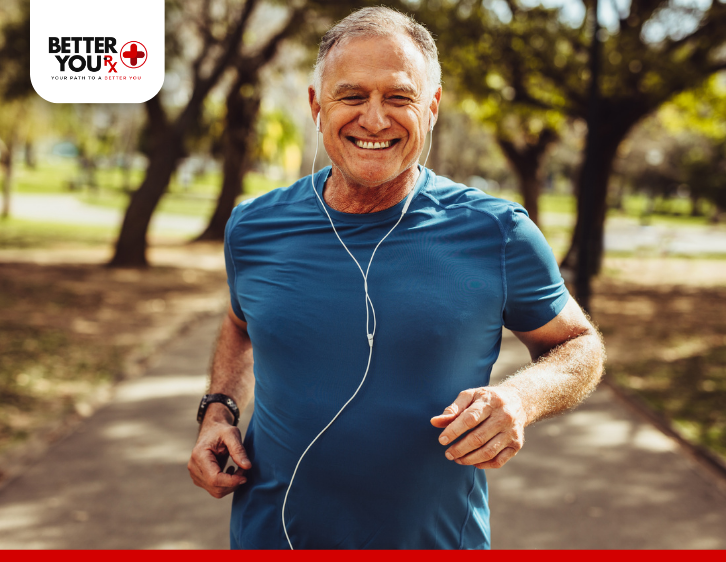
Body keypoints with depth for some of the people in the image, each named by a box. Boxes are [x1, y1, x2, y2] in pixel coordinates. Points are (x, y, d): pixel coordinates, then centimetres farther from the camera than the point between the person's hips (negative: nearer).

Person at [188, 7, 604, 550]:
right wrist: (219, 410, -1)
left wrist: (521, 398, -19)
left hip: (436, 541, -1)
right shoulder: (253, 228, -4)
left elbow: (580, 343, 1)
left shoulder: (499, 235, -12)